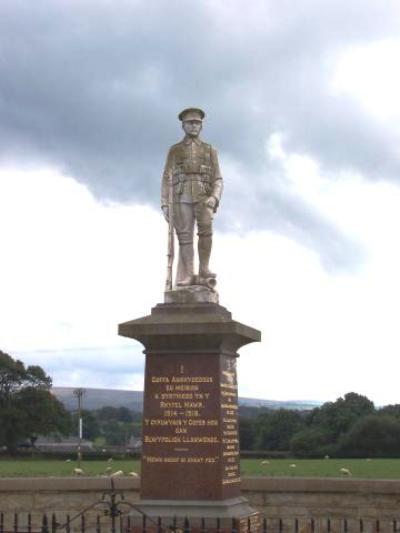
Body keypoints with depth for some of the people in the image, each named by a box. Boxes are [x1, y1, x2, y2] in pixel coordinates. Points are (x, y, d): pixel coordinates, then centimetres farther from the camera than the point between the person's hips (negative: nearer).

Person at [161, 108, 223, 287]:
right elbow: (166, 179, 11)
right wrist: (165, 204, -1)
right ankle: (188, 277, -14)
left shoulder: (210, 150, 18)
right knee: (185, 236, -10)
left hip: (203, 197, 0)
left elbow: (217, 179, 11)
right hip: (182, 197, 0)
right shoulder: (174, 150, 17)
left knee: (206, 229, -25)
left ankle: (204, 271, -23)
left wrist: (214, 197, -10)